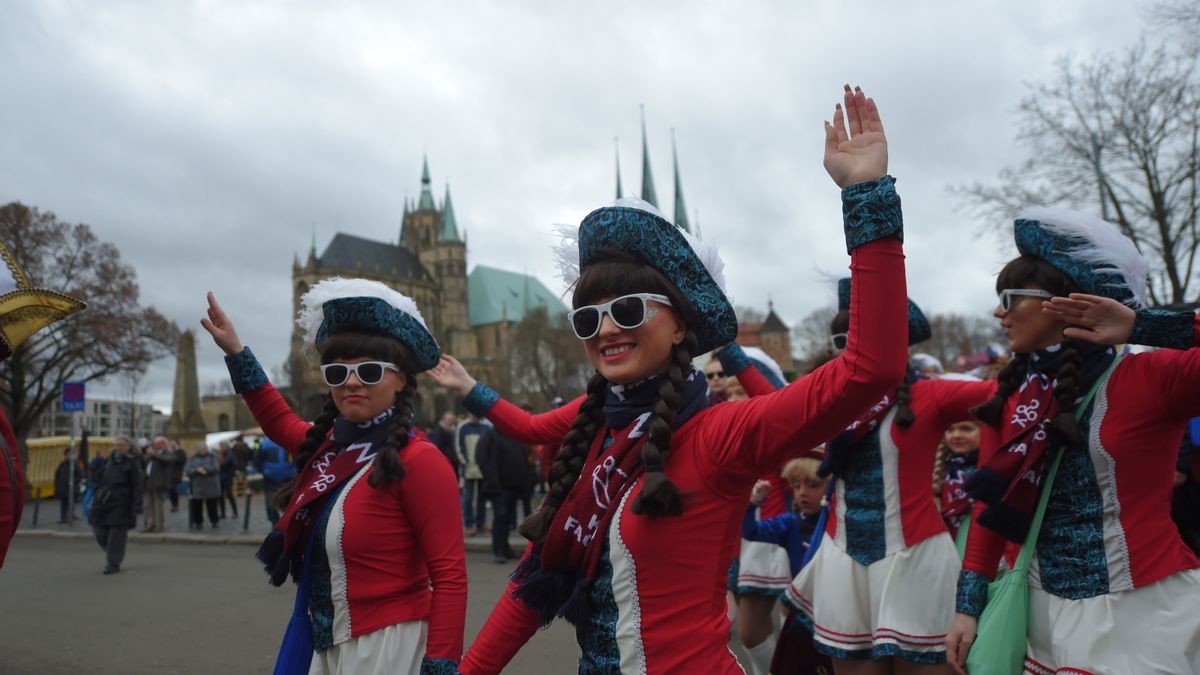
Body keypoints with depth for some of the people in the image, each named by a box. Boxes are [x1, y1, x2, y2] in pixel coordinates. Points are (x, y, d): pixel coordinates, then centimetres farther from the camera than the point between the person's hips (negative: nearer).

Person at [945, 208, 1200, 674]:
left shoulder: (1151, 379, -10)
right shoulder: (1009, 398, 4)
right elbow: (991, 504, 6)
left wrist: (1141, 325, -21)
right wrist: (968, 603, 3)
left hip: (1147, 612, -4)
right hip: (1049, 613, 5)